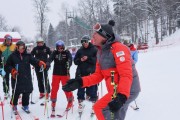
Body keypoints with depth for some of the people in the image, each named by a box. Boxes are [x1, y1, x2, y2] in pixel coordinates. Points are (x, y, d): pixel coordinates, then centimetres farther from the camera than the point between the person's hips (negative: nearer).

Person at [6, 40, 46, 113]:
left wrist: (40, 63, -25)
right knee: (16, 92, 4)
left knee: (26, 92, 8)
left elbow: (34, 60, -5)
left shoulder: (28, 55, 5)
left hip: (27, 78, 3)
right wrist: (12, 70, -12)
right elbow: (8, 65, 4)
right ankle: (14, 105, 26)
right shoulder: (12, 56, -1)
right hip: (16, 78, -2)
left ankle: (25, 106, 26)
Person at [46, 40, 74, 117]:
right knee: (54, 88, 3)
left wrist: (68, 64, -40)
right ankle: (53, 102, 19)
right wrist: (47, 63, -36)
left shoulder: (67, 53, -4)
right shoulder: (54, 53, 1)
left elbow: (70, 59, -18)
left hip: (65, 74, -2)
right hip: (56, 74, 2)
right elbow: (50, 58, -14)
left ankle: (70, 101, 23)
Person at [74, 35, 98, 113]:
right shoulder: (80, 50, 10)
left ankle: (94, 103, 11)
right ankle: (80, 102, 21)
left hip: (91, 73, -3)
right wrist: (80, 60, -8)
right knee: (80, 88, 8)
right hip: (81, 73, 3)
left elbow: (97, 60, -6)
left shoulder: (94, 50, 0)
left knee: (92, 88, -2)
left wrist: (88, 59, -16)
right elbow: (75, 61, 12)